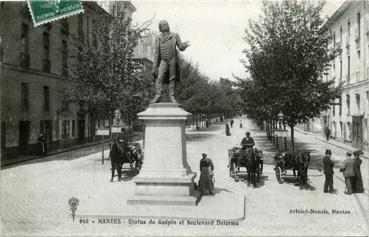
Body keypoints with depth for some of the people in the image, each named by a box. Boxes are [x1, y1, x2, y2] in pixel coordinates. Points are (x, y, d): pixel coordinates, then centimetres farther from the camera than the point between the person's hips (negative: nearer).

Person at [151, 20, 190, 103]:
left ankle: (171, 96, 4)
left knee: (172, 78, -1)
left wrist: (184, 45, -17)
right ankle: (157, 96, -16)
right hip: (163, 60, 1)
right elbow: (157, 53, 14)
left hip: (173, 59, -1)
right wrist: (154, 66, 7)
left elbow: (181, 48, 8)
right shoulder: (158, 39, 15)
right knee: (159, 77, -14)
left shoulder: (175, 36, 12)